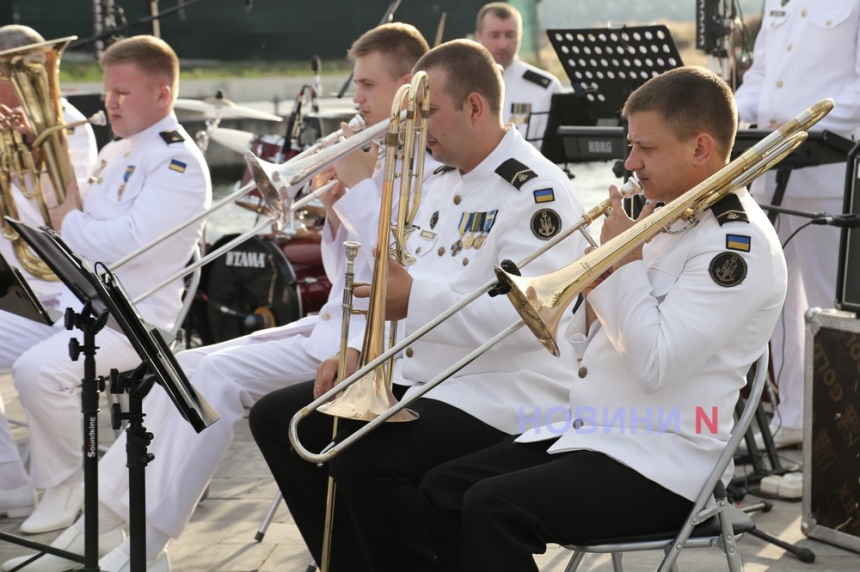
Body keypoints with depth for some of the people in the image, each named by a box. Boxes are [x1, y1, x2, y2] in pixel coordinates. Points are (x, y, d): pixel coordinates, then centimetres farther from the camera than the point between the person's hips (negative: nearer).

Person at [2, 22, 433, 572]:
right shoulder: (377, 157, 18)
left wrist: (360, 185, -15)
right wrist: (334, 211, 2)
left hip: (373, 337, -9)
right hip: (335, 321, 9)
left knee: (216, 374, -22)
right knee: (186, 369, -3)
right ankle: (97, 525, -2)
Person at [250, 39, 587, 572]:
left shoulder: (537, 192, -14)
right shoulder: (446, 187, 16)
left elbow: (526, 317, -26)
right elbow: (404, 288, 22)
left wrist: (417, 301, -29)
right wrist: (362, 347, 5)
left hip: (501, 402, -10)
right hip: (416, 378, 10)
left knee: (365, 459, -32)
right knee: (277, 419, 8)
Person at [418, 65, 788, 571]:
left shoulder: (739, 243, -15)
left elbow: (655, 363, -25)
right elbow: (595, 346, 17)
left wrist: (626, 261, -13)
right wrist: (597, 289, -4)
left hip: (660, 461, -9)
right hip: (590, 430, 9)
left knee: (493, 508, -25)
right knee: (443, 490, 0)